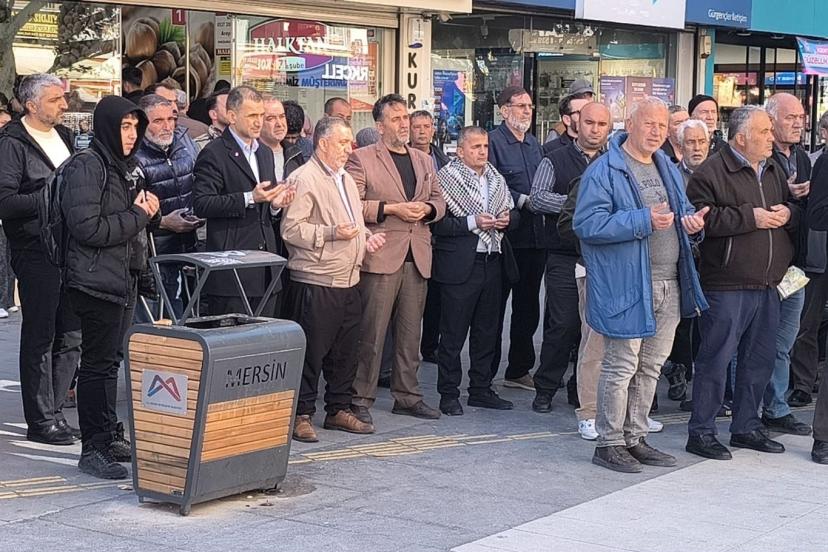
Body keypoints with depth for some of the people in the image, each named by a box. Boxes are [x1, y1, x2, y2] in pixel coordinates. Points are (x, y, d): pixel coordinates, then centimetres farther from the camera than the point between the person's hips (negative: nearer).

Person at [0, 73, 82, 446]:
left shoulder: (63, 136, 16)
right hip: (36, 253, -8)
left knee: (71, 336, 10)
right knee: (39, 337, -1)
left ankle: (53, 412, 21)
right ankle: (41, 421, 7)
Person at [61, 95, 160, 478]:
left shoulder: (125, 166, 16)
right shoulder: (86, 167, -12)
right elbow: (86, 228, -20)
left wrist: (146, 209, 5)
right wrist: (137, 215, -13)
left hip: (124, 278, 9)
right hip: (97, 280, -9)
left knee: (111, 360, 14)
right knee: (98, 364, -5)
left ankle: (108, 437, 22)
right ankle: (93, 451, 0)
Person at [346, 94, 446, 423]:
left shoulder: (423, 161, 18)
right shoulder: (362, 159, -2)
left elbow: (439, 201, 22)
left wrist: (427, 209, -1)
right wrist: (391, 208, -15)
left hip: (417, 257, 6)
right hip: (380, 256, -6)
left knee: (411, 332, 11)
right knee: (372, 332, -5)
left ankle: (407, 396, 19)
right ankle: (361, 400, 2)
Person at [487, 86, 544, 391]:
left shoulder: (534, 144, 17)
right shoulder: (494, 141, -8)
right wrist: (522, 200, -18)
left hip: (535, 237, 8)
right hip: (505, 236, -8)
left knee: (528, 307, 14)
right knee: (495, 306, -1)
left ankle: (519, 370, 24)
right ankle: (485, 374, 5)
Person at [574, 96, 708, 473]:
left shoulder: (668, 169, 16)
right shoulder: (604, 171, -9)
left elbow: (682, 213, 28)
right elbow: (586, 223, -18)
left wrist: (691, 222, 2)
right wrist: (642, 221, -23)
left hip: (668, 284, 8)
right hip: (625, 285, -8)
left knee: (650, 367, 14)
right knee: (621, 367, -3)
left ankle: (635, 439, 24)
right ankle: (609, 444, 7)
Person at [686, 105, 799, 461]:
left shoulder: (773, 171, 16)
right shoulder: (711, 173, -8)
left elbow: (796, 212, 24)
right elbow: (701, 217, -19)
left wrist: (788, 214, -1)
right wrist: (750, 218, -18)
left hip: (768, 285, 8)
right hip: (727, 287, -8)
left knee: (760, 359, 13)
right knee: (716, 358, -3)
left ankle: (747, 427, 26)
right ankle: (701, 432, 6)